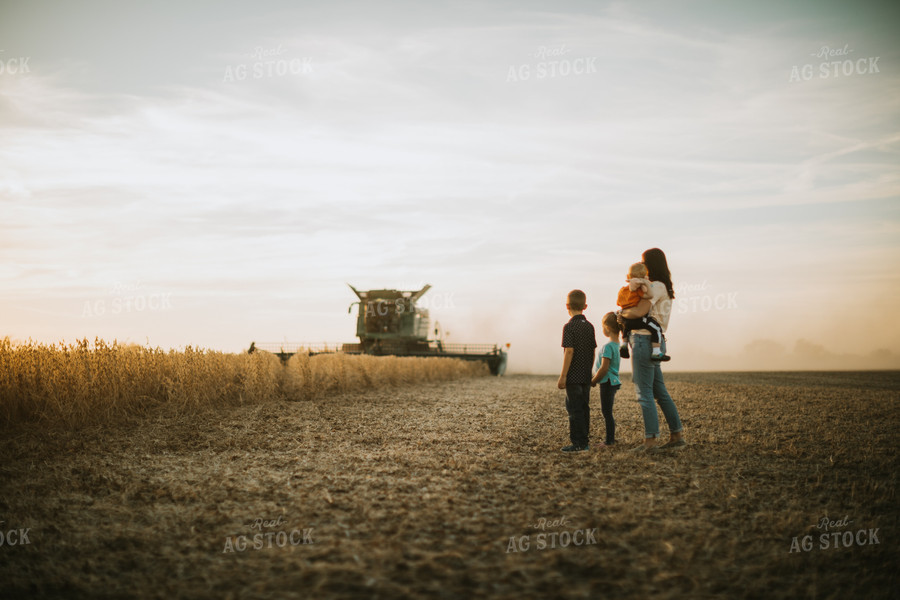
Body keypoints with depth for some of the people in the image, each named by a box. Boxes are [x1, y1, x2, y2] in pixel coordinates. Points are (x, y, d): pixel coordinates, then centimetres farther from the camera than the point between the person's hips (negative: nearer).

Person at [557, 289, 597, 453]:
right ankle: (584, 442, 16)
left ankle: (578, 443, -4)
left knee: (574, 409, -3)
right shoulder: (589, 326, 8)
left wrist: (563, 376, -14)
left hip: (573, 377, -7)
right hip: (586, 376, 7)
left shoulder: (570, 326, -12)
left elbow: (569, 352, -17)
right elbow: (593, 351, 12)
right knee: (584, 407, 11)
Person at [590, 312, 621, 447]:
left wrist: (593, 381, -11)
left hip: (608, 382, -10)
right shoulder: (616, 344, 11)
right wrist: (595, 377, 17)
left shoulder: (607, 346, -18)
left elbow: (604, 368, -22)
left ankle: (609, 441, -2)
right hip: (613, 381, 10)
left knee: (607, 412, -5)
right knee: (606, 411, 18)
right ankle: (611, 437, 25)